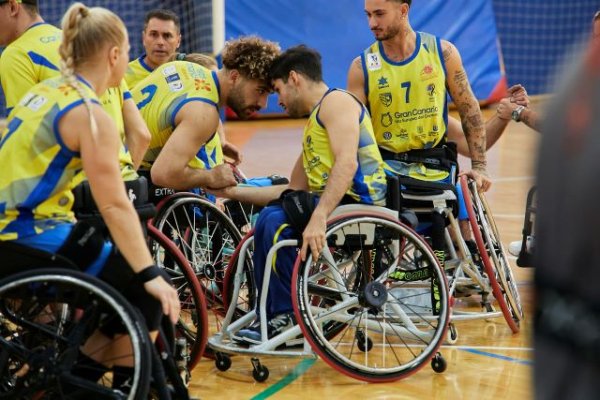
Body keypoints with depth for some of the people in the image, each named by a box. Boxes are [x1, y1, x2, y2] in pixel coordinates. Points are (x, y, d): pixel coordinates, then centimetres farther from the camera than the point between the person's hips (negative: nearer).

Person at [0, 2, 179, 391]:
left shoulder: (45, 91, 12)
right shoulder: (90, 114, -14)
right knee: (146, 292, 1)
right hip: (34, 240, -9)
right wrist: (151, 275, -18)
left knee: (121, 267, 25)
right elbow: (115, 206, -20)